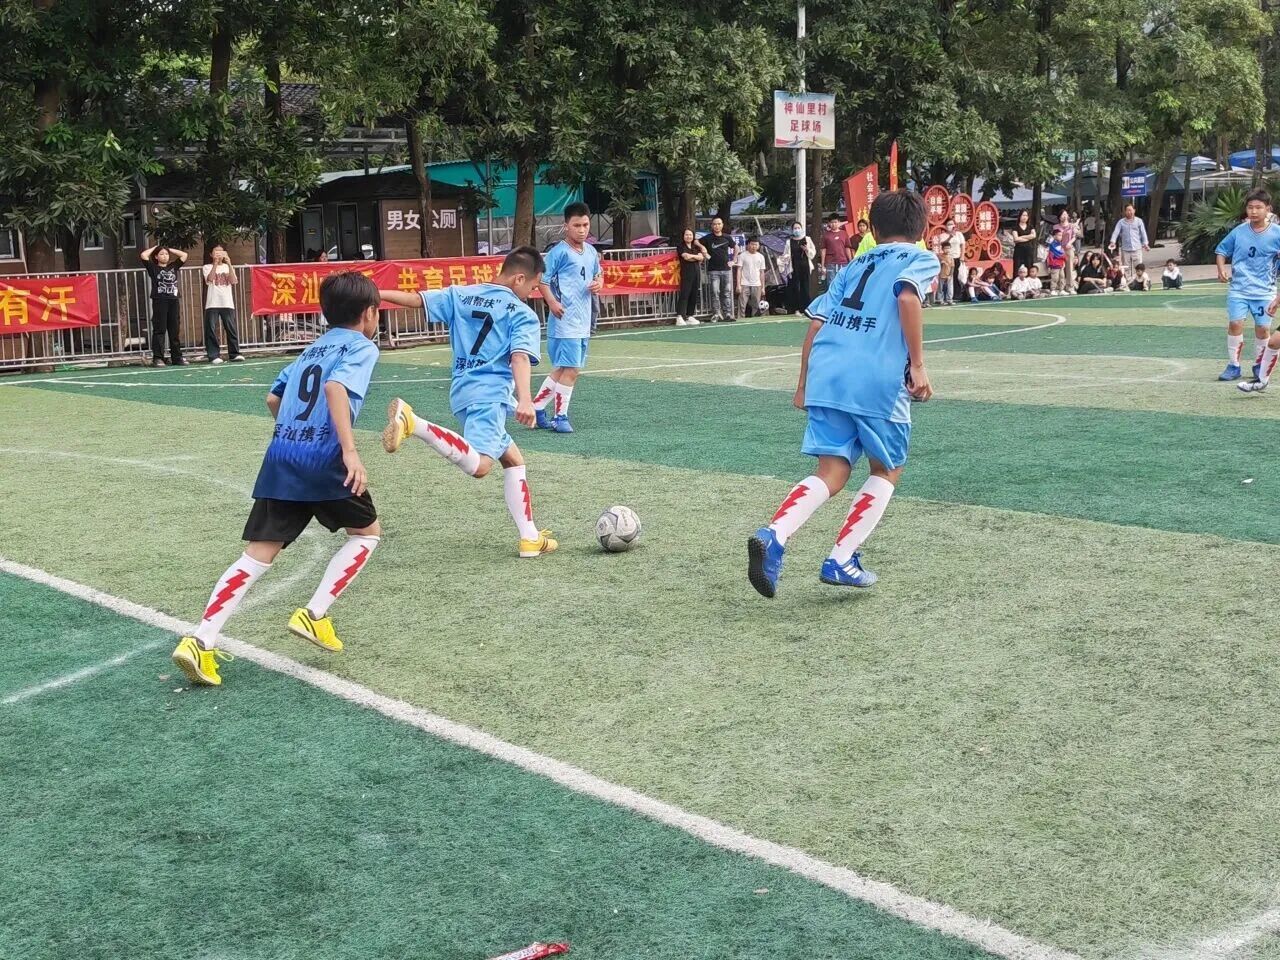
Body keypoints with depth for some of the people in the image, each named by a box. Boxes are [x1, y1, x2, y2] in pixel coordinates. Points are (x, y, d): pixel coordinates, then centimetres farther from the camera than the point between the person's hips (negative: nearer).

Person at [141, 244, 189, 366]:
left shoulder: (173, 266, 16)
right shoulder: (153, 268, 5)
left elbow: (184, 255, 18)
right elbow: (143, 255, -7)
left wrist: (169, 250, 18)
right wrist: (155, 248, 8)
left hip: (173, 301, 4)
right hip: (159, 301, -4)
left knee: (174, 331, 7)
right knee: (159, 330, -5)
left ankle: (177, 358, 10)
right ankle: (157, 358, -5)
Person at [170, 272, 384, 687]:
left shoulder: (313, 349, 24)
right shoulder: (362, 347, 2)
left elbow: (273, 398, 27)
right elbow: (336, 388, -18)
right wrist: (350, 450, -26)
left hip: (280, 456, 6)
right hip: (324, 459, -6)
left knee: (258, 555, 4)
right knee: (367, 532, 17)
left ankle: (201, 641, -8)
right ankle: (314, 615, 6)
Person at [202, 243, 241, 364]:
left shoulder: (228, 267, 13)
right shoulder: (207, 267, 5)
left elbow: (233, 281, -5)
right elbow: (210, 279, -16)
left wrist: (229, 264, -12)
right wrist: (215, 263, -18)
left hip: (227, 303, 2)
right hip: (212, 304, -2)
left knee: (231, 329, 0)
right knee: (211, 330, -5)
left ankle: (234, 354, 6)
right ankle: (214, 356, -3)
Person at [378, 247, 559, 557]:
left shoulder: (461, 295, 16)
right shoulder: (523, 314, -1)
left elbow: (415, 299, 12)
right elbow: (520, 357, -17)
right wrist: (524, 400, -28)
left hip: (463, 391, 9)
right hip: (490, 395, -9)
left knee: (513, 459, 20)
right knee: (478, 465, -29)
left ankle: (530, 538, 18)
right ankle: (412, 421, -40)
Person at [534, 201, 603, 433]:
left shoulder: (591, 252, 13)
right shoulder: (559, 251, -10)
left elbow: (599, 274, 27)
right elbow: (543, 279, -10)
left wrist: (599, 284, 4)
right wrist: (552, 302, -22)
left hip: (584, 322, 8)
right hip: (565, 321, -8)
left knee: (562, 369, 14)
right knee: (570, 369, -7)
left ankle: (537, 407, 26)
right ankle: (560, 417, 5)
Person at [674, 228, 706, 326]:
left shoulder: (696, 247, 18)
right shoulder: (680, 246, 4)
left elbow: (701, 257, 4)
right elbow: (685, 256, -12)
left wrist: (692, 256, -9)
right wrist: (697, 257, -7)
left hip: (696, 273, 6)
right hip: (686, 273, -6)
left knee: (694, 295, 5)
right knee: (684, 295, -13)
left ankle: (690, 316, 11)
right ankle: (679, 317, -18)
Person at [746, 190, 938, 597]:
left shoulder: (854, 265, 25)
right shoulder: (920, 259, 10)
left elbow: (817, 322, 17)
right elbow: (907, 296, -12)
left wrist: (803, 384, 22)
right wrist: (918, 364, -13)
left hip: (826, 375, 5)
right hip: (878, 380, -4)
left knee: (832, 472, 8)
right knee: (887, 470, 16)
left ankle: (773, 536, -17)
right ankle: (841, 560, 6)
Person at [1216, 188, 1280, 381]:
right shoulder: (1238, 232, -2)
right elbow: (1221, 251, 11)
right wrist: (1221, 270, -5)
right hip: (1238, 289, 0)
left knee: (1262, 328, 3)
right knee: (1235, 324, -8)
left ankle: (1259, 366, 22)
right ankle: (1233, 366, 2)